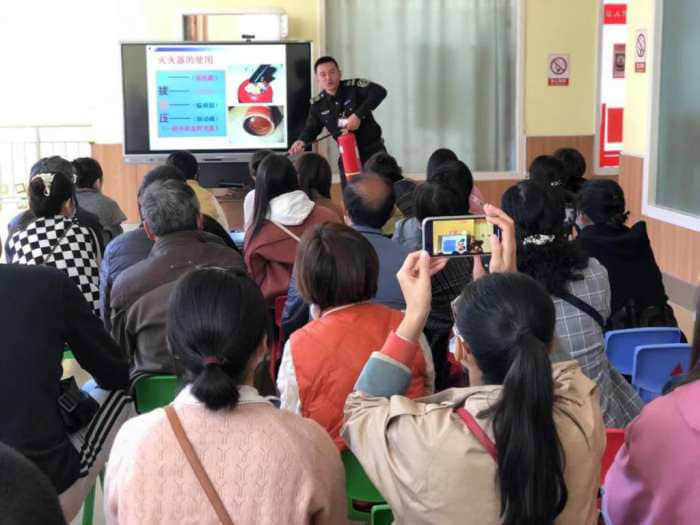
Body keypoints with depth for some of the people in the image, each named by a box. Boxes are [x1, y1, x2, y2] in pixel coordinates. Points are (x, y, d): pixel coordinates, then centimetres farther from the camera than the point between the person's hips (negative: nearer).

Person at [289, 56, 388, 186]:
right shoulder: (318, 104, -2)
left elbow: (380, 92, -29)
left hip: (373, 150, -4)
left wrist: (358, 115, -35)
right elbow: (311, 128, 9)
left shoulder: (354, 86, -15)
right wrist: (302, 141, -14)